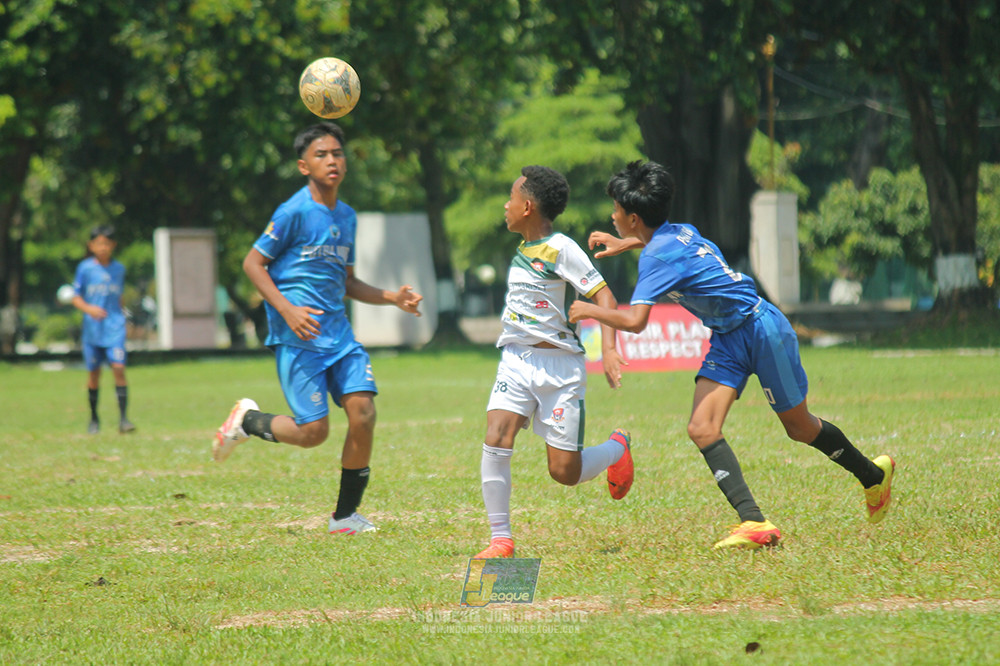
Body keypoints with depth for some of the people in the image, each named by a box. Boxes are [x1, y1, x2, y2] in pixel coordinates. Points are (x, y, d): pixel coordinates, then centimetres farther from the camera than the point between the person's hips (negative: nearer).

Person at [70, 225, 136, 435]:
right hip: (92, 328, -1)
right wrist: (89, 308, -16)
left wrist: (121, 318, 12)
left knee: (118, 367, -13)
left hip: (114, 328, 1)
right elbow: (75, 297, 1)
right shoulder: (85, 268, 0)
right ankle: (94, 419, 22)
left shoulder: (118, 268, 7)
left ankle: (123, 418, -14)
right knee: (94, 373, 6)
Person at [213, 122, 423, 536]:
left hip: (338, 332, 6)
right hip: (298, 337, -6)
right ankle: (248, 421, 21)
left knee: (363, 412, -9)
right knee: (313, 432, -9)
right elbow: (253, 263, -7)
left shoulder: (347, 217, 14)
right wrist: (287, 310, -17)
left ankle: (346, 514, 4)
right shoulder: (294, 212, -9)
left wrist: (392, 298, 12)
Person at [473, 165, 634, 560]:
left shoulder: (561, 249, -12)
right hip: (516, 360, 6)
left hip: (559, 365, -6)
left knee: (565, 472, -3)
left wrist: (608, 349, -29)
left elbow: (604, 297, -17)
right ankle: (500, 539, -11)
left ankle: (616, 448, 30)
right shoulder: (523, 249, 11)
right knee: (496, 441, -17)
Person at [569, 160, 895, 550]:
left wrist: (591, 310, -17)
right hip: (728, 340, 9)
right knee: (701, 429, -10)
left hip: (763, 331, -9)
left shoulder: (657, 257, -25)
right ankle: (753, 522, -17)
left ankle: (873, 476, 35)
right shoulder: (679, 233, 1)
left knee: (800, 427, 10)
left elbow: (635, 321, -32)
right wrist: (628, 244, 27)